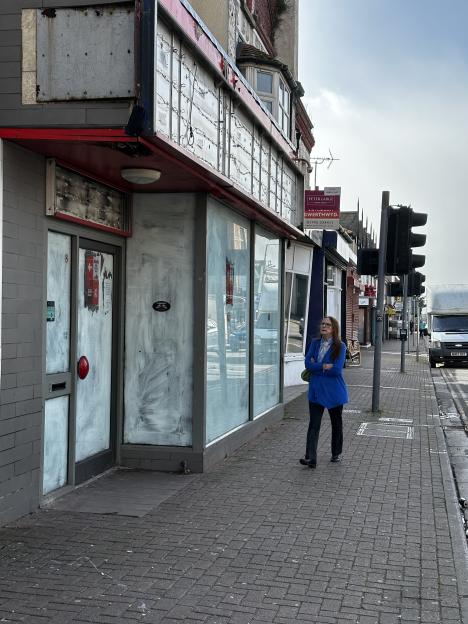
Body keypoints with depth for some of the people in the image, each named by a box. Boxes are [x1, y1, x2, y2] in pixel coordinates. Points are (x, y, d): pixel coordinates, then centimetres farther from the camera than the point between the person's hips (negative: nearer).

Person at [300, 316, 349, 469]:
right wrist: (325, 366, -16)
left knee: (336, 423, 14)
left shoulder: (340, 346, -7)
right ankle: (310, 458, -13)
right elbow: (308, 363, -5)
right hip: (316, 391, 2)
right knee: (313, 424, -7)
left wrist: (316, 367, -11)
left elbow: (337, 369, -17)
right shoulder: (315, 343, 6)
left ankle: (336, 453, 31)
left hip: (334, 392, -2)